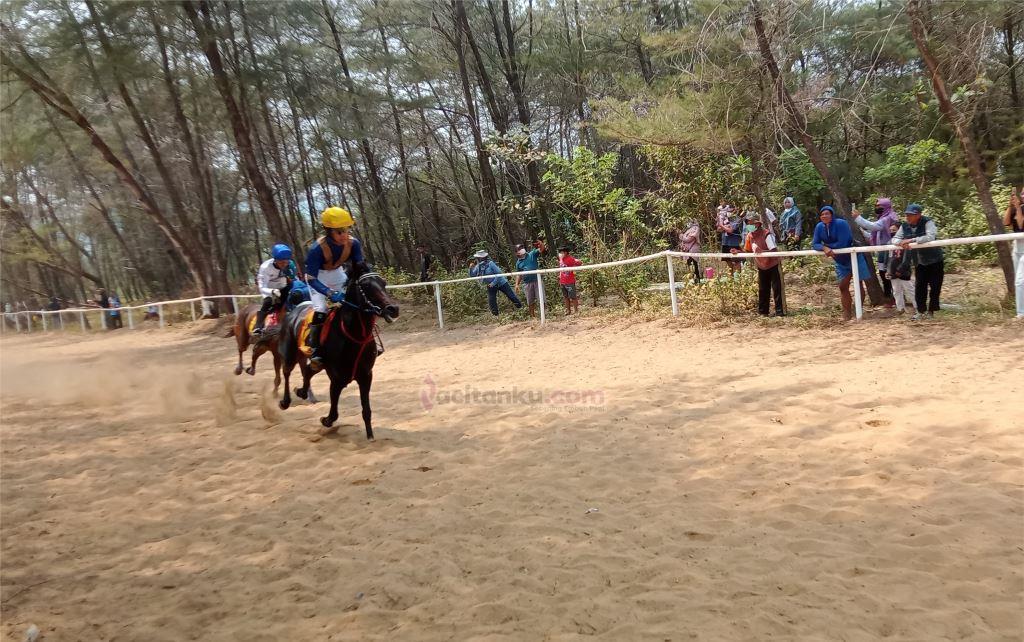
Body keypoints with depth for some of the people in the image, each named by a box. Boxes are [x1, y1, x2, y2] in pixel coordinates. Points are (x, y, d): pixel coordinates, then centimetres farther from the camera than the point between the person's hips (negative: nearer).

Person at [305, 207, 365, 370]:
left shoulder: (353, 243, -24)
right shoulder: (317, 249, -35)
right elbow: (311, 279, -34)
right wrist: (330, 293, -46)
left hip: (338, 274, 5)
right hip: (318, 278, -5)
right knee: (320, 312, -21)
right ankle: (315, 353, -10)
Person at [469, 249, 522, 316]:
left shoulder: (490, 263, -22)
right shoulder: (478, 266, -3)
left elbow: (499, 273, -21)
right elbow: (472, 275, 3)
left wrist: (493, 283, -23)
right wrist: (471, 268, -15)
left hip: (500, 282, -6)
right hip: (491, 286, 6)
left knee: (511, 295, 1)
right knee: (491, 301, 1)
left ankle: (520, 307, 16)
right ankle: (495, 315, 14)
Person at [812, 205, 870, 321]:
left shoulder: (841, 224, -24)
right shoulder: (819, 227, -6)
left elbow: (842, 244, -29)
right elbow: (814, 244, -9)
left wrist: (827, 245, -20)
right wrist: (825, 248, -28)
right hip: (840, 261, 6)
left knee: (858, 285, 1)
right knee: (843, 287, 6)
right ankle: (847, 313, 15)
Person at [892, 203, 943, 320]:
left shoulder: (928, 223, -18)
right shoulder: (905, 226, -2)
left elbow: (930, 237, -33)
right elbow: (895, 239, -3)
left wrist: (911, 240, -38)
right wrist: (901, 243, -27)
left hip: (935, 261, -5)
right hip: (919, 262, 5)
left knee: (935, 287, 0)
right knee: (919, 288, 4)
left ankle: (931, 312, 11)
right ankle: (920, 312, 14)